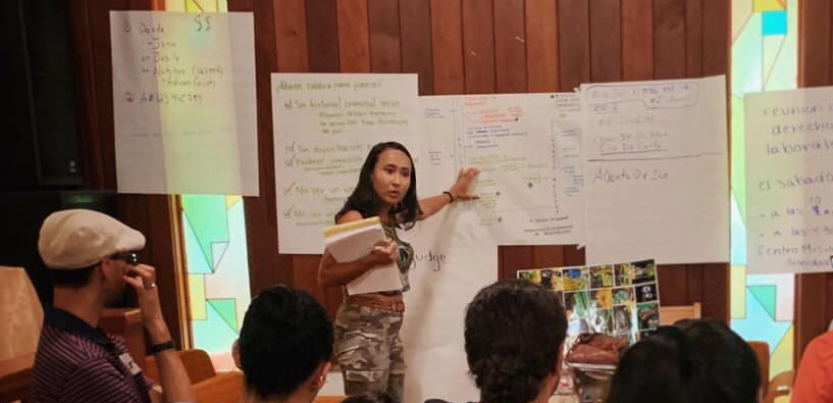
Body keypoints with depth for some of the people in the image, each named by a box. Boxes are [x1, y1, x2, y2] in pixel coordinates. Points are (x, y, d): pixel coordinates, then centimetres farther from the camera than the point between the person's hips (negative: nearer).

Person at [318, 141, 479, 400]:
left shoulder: (391, 217, 11)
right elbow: (325, 277, -14)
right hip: (363, 327, -8)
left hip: (390, 328, 8)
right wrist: (372, 259, -26)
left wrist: (452, 194, 48)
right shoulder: (354, 218, -12)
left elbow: (419, 208, 34)